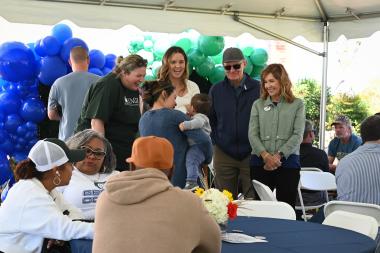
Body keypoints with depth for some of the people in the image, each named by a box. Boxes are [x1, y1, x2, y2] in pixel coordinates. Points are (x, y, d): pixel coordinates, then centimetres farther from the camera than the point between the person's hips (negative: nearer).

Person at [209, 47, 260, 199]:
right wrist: (217, 141, 4)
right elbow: (211, 119, 15)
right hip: (224, 154, 2)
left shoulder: (258, 88, -1)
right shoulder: (216, 91, 7)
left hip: (251, 153, -2)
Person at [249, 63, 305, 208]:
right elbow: (252, 134, 4)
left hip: (288, 162, -2)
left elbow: (298, 135, -2)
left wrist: (279, 155, -12)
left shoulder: (297, 105, 7)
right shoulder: (258, 105, 13)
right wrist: (265, 155, -12)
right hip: (260, 162, 2)